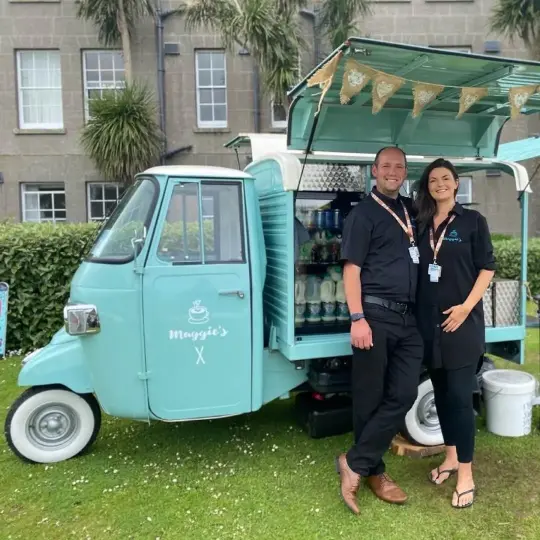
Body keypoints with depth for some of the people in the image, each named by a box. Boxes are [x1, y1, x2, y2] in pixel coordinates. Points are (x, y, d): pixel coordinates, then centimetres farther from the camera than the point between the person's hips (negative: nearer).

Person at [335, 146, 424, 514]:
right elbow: (351, 269, -10)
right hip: (375, 315, -7)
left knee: (403, 395, 2)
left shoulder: (410, 210, 16)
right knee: (370, 398, 3)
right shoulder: (363, 213, -3)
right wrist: (358, 318, -19)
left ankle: (356, 461, 13)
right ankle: (372, 470, 19)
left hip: (408, 318, 7)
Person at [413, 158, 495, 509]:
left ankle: (466, 474, 7)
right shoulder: (422, 225, 10)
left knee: (460, 395, -4)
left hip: (461, 321, -4)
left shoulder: (472, 221, 0)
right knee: (441, 392, 13)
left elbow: (487, 267, -4)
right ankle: (451, 457, 30)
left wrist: (466, 307, -14)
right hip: (429, 322, 5)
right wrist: (421, 314, 4)